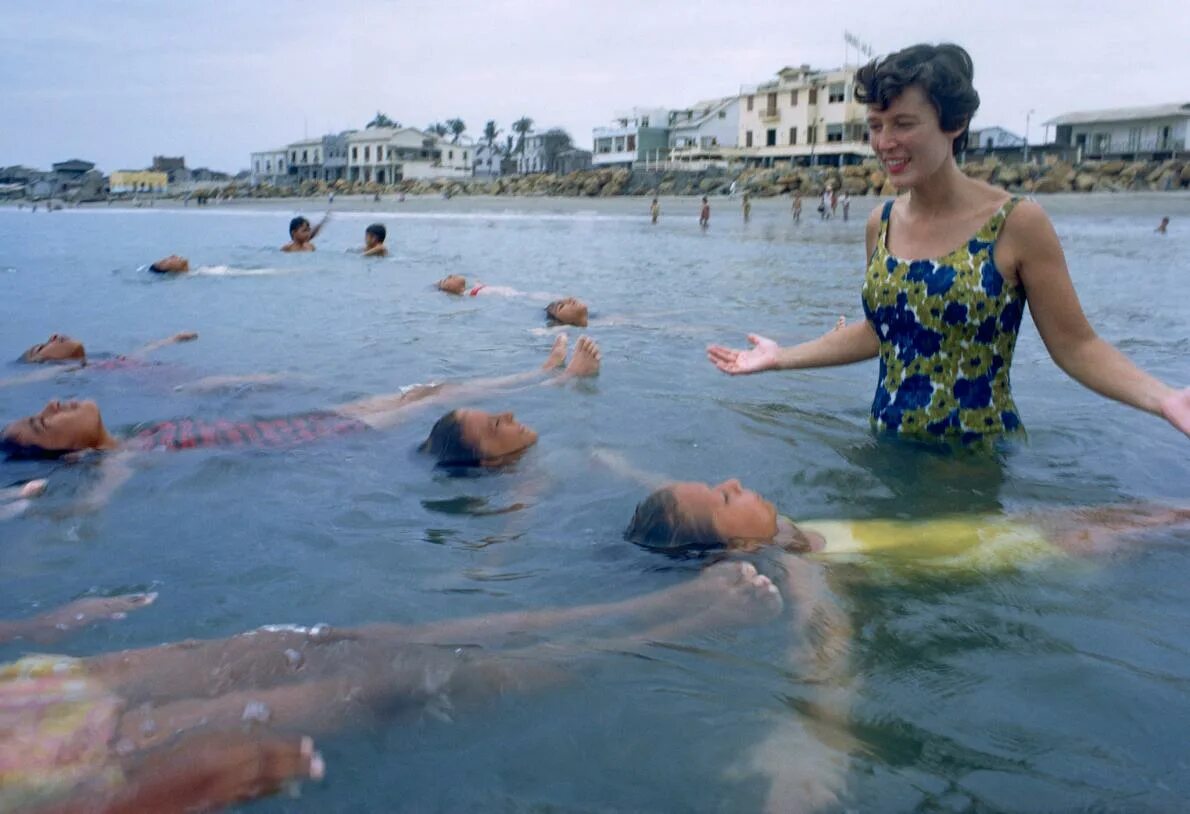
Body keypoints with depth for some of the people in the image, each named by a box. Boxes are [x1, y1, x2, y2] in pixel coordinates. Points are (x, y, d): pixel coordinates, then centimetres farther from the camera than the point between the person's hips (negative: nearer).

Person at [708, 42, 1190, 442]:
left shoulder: (1017, 224, -11)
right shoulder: (881, 223, 2)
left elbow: (1075, 346, -9)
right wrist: (783, 358, 10)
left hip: (981, 458, -4)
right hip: (888, 449, 5)